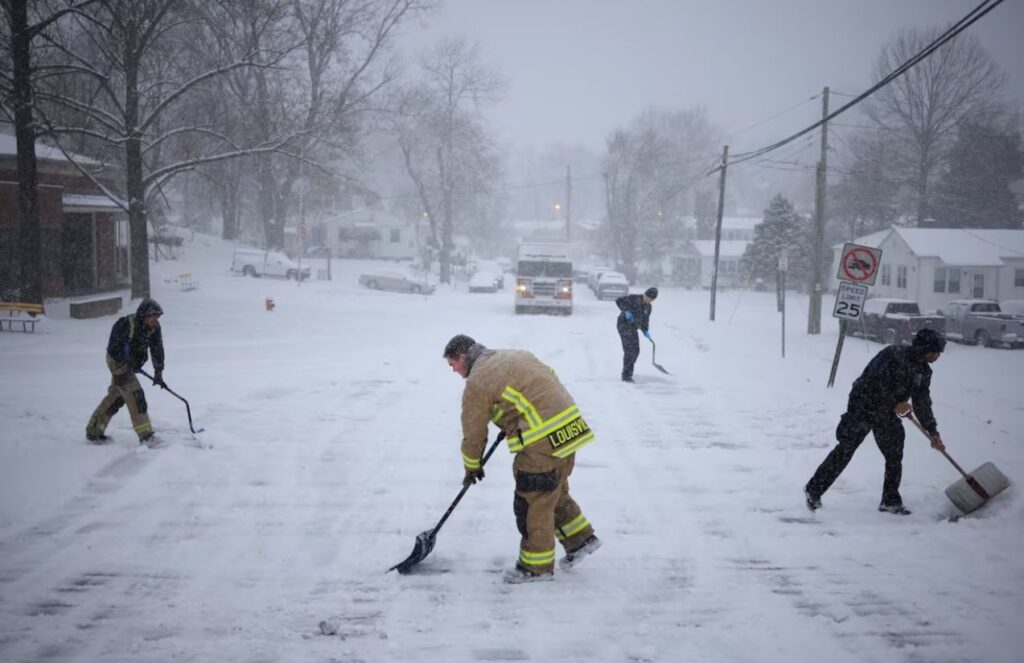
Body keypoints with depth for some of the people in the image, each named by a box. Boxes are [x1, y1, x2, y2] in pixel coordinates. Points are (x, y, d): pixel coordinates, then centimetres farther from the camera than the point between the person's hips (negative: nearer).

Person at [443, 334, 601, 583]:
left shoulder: (476, 383, -6)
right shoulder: (515, 355, 17)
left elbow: (473, 432, 1)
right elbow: (550, 376, 25)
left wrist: (472, 467, 19)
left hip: (542, 442, -9)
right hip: (570, 429, 9)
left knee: (532, 503, 3)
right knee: (556, 492, 24)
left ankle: (537, 566, 13)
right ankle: (581, 539, 33)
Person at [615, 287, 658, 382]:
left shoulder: (648, 307, 9)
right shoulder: (633, 298, -13)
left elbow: (645, 320, 17)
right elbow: (619, 300, -18)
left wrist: (645, 331, 3)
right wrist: (626, 311, -27)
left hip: (633, 328, 8)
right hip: (624, 325, -8)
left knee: (635, 351, 10)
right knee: (629, 350, -12)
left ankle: (627, 372, 24)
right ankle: (626, 375, -7)